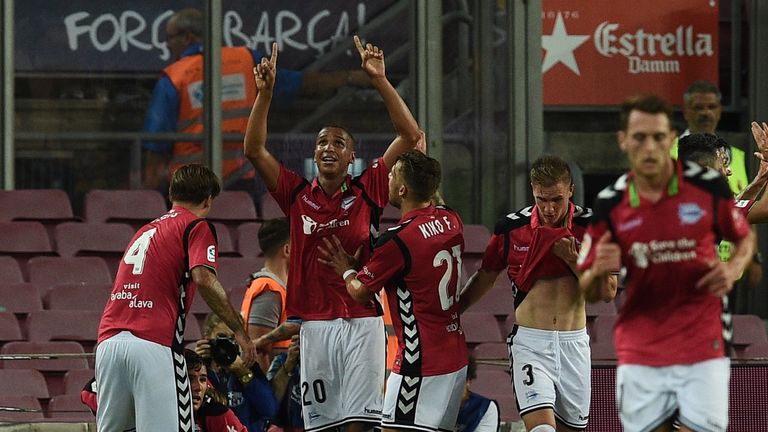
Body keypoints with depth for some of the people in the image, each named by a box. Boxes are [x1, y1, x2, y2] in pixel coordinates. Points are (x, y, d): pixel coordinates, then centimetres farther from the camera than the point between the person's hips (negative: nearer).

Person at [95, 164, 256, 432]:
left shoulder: (146, 230, 26)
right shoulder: (197, 226, 5)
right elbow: (204, 279, -13)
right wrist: (239, 331, -8)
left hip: (108, 341, 7)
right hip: (154, 344, -7)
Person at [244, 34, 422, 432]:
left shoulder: (367, 191, 3)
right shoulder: (297, 195, 8)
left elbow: (410, 136, -4)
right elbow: (254, 150, 0)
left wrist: (380, 81, -10)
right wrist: (265, 92, -10)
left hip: (361, 321, -2)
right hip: (314, 322, 2)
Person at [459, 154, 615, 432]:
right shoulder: (511, 228, -2)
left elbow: (608, 292, -3)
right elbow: (484, 278, 14)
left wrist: (572, 258, -16)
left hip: (574, 343, 2)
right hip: (530, 343, -2)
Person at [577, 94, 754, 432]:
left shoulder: (709, 186, -5)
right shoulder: (609, 204, -2)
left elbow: (745, 238, 13)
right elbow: (584, 290, 5)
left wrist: (733, 268, -9)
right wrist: (598, 272, -19)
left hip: (702, 350, -1)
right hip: (639, 351, 1)